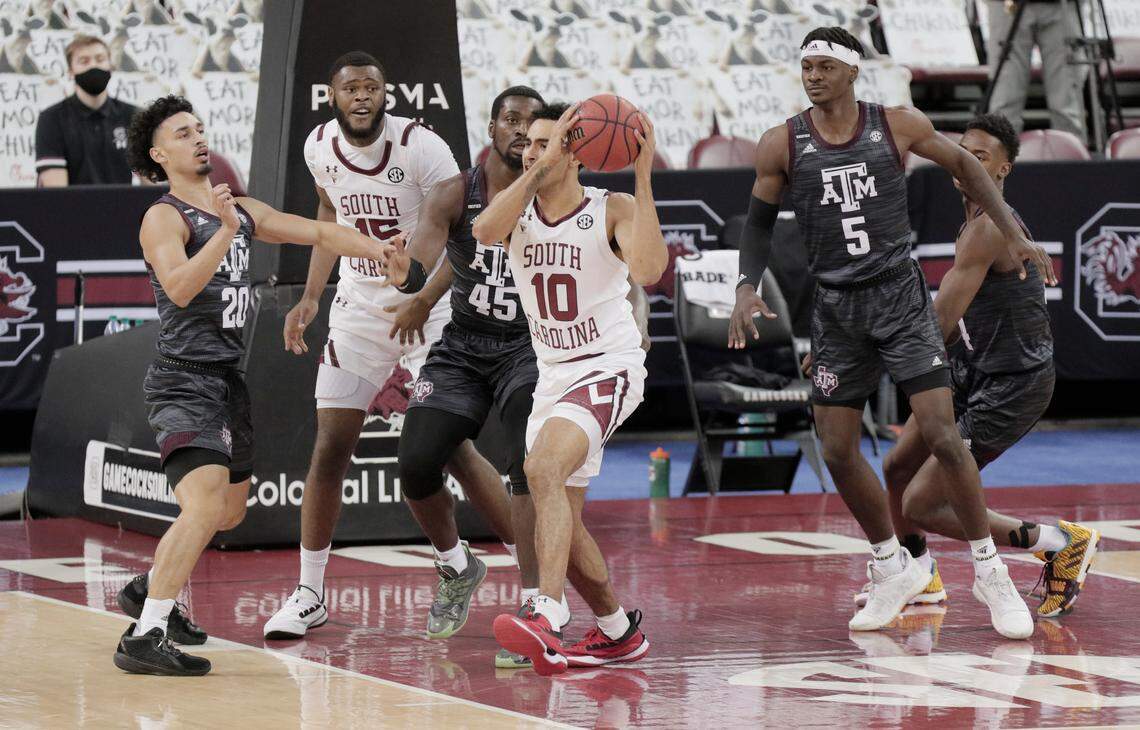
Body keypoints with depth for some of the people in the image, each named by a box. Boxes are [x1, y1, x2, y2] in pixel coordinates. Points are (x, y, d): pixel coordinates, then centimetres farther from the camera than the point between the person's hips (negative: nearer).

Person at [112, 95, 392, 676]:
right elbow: (179, 287, -28)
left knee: (229, 511, 21)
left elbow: (320, 234, 18)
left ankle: (148, 589, 39)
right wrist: (225, 232, -37)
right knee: (205, 505, -25)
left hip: (228, 377, 9)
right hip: (185, 381, -9)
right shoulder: (165, 218, -10)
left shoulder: (242, 211, 14)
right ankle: (144, 637, -27)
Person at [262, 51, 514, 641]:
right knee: (329, 449, -1)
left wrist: (425, 302, -30)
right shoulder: (321, 146, -2)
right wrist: (310, 297, 10)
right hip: (359, 306, 4)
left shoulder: (420, 147, -19)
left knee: (452, 448, -10)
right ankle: (309, 596, 8)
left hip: (428, 307, -4)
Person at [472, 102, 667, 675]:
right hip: (553, 375, 7)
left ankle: (547, 617, -44)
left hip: (608, 369, -7)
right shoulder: (519, 211, 1)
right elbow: (485, 231, -23)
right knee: (559, 520, 11)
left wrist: (643, 179, -31)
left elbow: (648, 270, -30)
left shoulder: (612, 210, -11)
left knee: (542, 468, -32)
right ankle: (618, 633, 31)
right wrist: (541, 167, -28)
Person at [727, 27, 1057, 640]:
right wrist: (747, 286, -7)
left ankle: (989, 572, 0)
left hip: (899, 296, -2)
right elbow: (759, 221, 9)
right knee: (837, 451, 0)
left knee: (941, 434, -12)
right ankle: (893, 570, 21)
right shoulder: (781, 145, -3)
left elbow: (962, 165, 10)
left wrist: (1012, 234, 6)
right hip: (836, 307, 2)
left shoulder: (898, 126, -5)